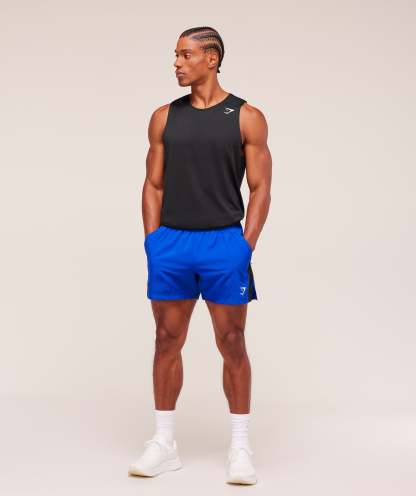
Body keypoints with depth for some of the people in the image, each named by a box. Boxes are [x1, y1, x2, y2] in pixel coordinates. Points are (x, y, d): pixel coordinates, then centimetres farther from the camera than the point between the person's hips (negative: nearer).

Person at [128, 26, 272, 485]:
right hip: (170, 242, 3)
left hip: (224, 243, -3)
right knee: (167, 343, 6)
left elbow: (260, 189, -1)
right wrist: (153, 244, 1)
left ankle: (240, 447, 12)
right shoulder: (164, 117, 9)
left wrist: (245, 248, -9)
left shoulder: (247, 118, 0)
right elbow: (153, 185, 11)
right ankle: (164, 443, 16)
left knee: (232, 346, 3)